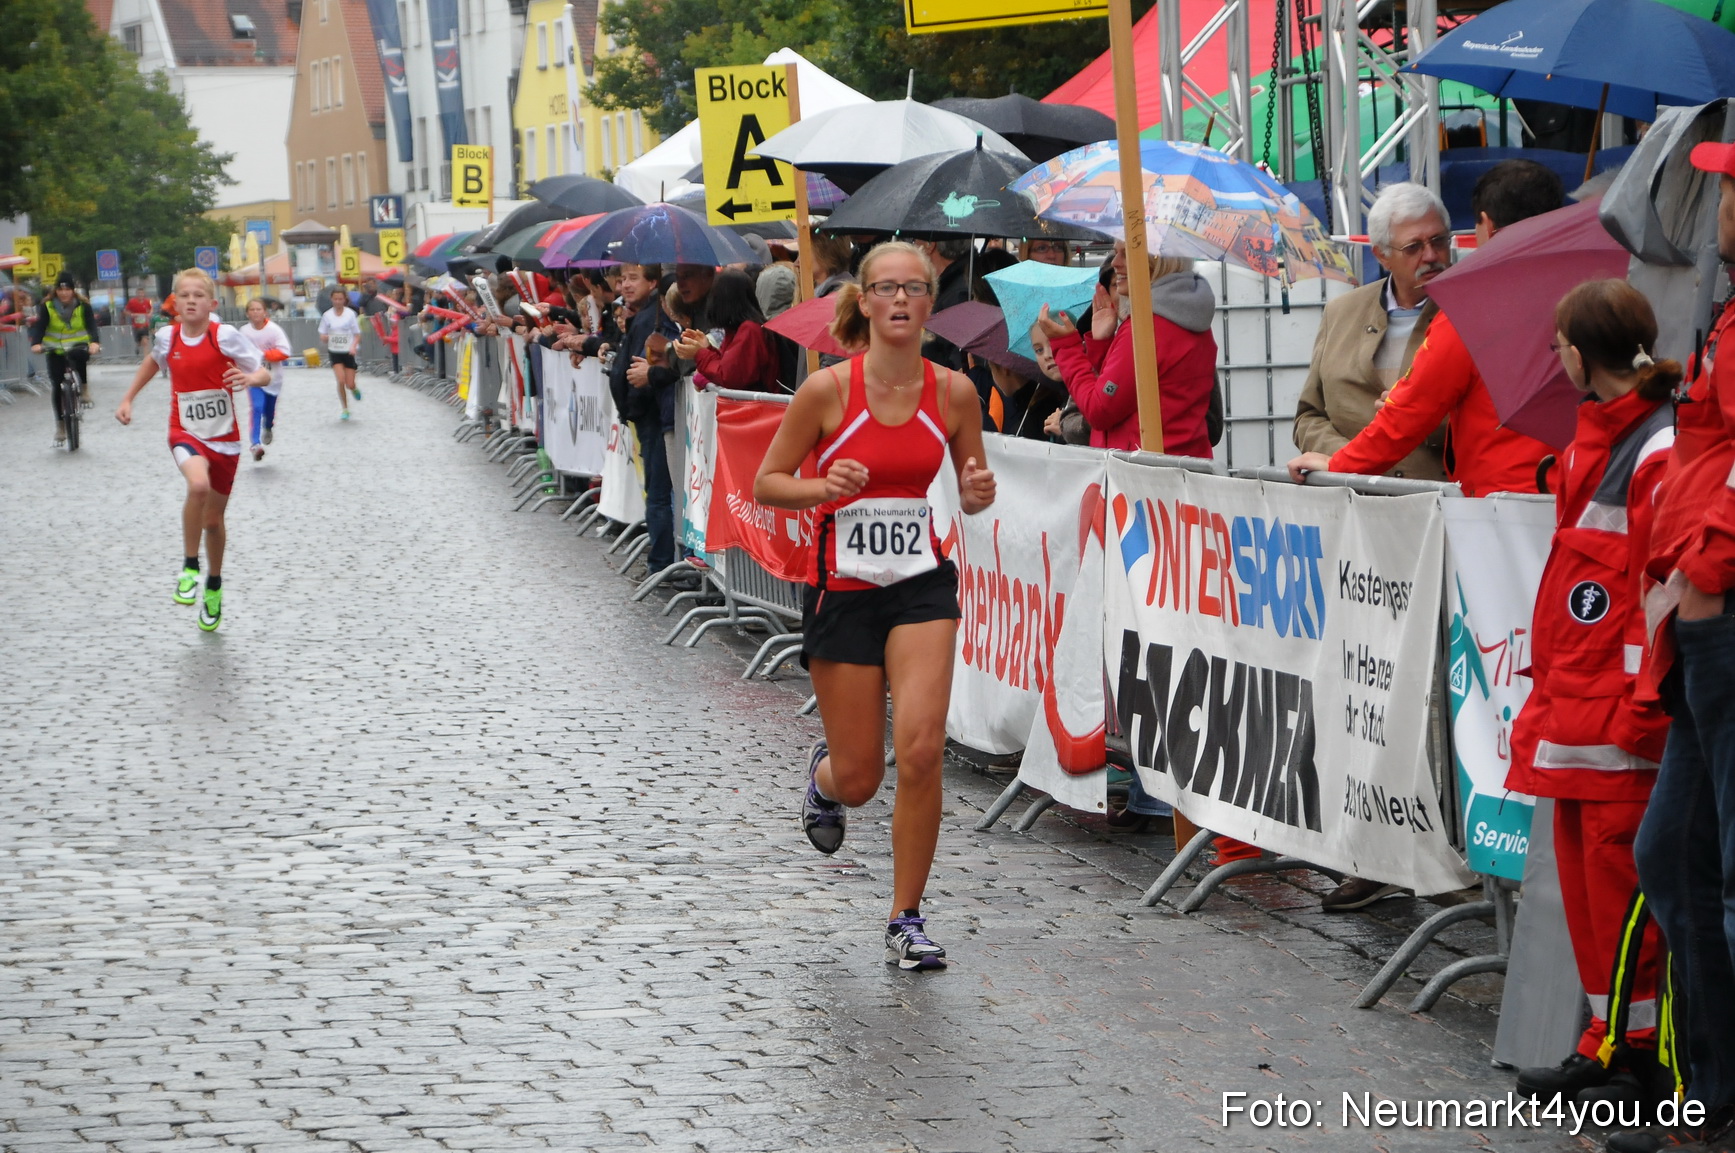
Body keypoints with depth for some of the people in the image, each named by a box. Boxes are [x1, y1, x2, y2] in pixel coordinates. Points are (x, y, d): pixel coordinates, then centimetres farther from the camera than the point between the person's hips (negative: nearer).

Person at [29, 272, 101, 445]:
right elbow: (39, 326, -16)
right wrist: (36, 343, -37)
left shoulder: (83, 306, -8)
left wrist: (95, 342, -40)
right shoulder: (48, 306, -7)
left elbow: (91, 325, -19)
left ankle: (84, 389, -18)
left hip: (78, 346, -1)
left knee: (80, 356, -39)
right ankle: (60, 425, 8)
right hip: (56, 351, 1)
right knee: (57, 387, -5)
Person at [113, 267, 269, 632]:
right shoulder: (167, 336, -4)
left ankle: (214, 585, 39)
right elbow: (154, 361, 21)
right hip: (185, 434, 0)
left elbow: (265, 374, -11)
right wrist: (128, 399, 19)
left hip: (224, 438, 0)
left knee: (213, 518, 11)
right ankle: (190, 567, -14)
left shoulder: (224, 336, -13)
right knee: (199, 484, -32)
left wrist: (252, 378, -34)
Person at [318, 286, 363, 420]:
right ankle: (345, 409, -1)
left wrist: (353, 346, -19)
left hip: (348, 352, -1)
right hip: (335, 352, 1)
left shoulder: (351, 314, -4)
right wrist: (324, 338, -20)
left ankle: (354, 389, 37)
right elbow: (322, 336, 5)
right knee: (341, 380, -15)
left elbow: (357, 334, 0)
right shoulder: (327, 315, 0)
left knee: (350, 384, -3)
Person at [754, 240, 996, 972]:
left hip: (921, 586, 1)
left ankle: (907, 922, 0)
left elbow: (970, 492, 10)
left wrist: (978, 494, -13)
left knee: (920, 751, -16)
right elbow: (766, 484, -3)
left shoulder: (953, 392, -3)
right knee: (859, 780, 4)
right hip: (843, 589, -1)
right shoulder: (828, 389, -10)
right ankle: (822, 775, 44)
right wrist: (824, 489, -22)